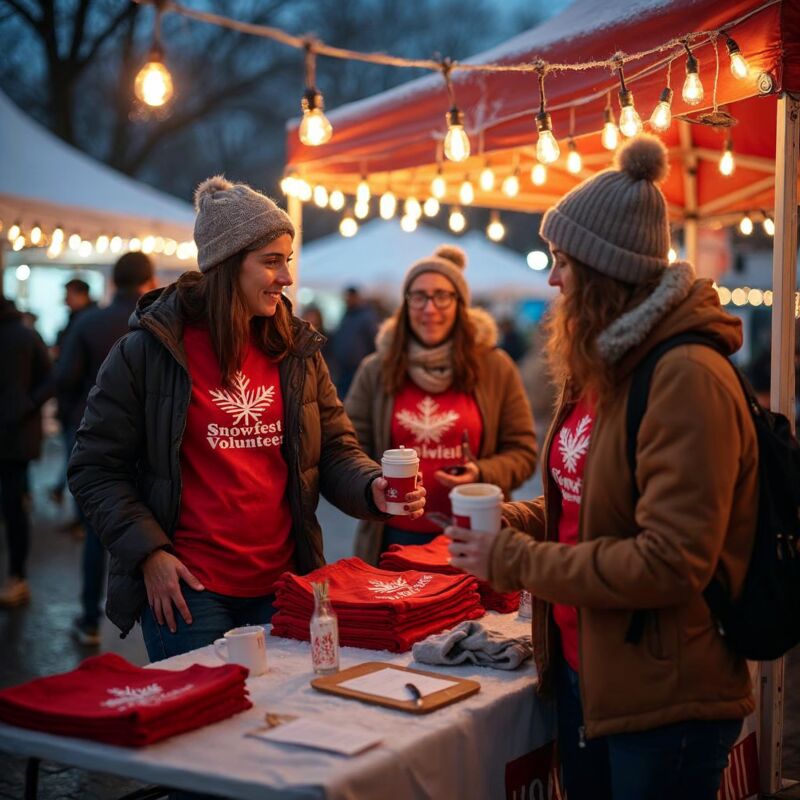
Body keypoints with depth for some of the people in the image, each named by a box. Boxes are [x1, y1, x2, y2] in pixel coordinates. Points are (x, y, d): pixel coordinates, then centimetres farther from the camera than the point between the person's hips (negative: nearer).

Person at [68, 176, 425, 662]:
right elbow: (96, 469, -3)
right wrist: (148, 552, -12)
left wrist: (372, 488, -13)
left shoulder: (297, 349, 7)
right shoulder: (150, 349, -6)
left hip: (283, 584, 4)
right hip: (188, 589, -4)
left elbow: (335, 451, 9)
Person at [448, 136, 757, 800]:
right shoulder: (604, 367, 8)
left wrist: (514, 561, -19)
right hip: (583, 669, 9)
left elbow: (671, 563, -25)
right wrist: (513, 519, 0)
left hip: (666, 698, -8)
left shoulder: (687, 378, -21)